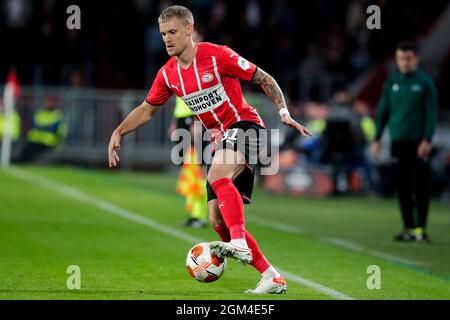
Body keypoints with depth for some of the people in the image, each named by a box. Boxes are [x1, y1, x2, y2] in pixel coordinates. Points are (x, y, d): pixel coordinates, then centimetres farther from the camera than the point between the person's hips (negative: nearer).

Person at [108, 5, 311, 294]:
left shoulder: (217, 55, -12)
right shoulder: (168, 74, 5)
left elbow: (264, 80, -6)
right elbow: (147, 109, 19)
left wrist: (284, 113, -16)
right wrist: (118, 133, 8)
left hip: (245, 125, -7)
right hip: (221, 140, 7)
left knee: (218, 175, -37)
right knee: (218, 219, -1)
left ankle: (240, 245, -46)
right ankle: (272, 278, 4)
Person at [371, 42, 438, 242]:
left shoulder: (425, 82, 0)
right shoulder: (391, 83, 11)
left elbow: (432, 113, -4)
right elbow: (382, 111, 15)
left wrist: (427, 139, -12)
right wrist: (376, 138, 9)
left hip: (419, 142, -4)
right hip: (398, 141, 4)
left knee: (421, 186, -4)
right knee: (403, 188, 4)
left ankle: (421, 228, 1)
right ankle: (409, 228, 9)